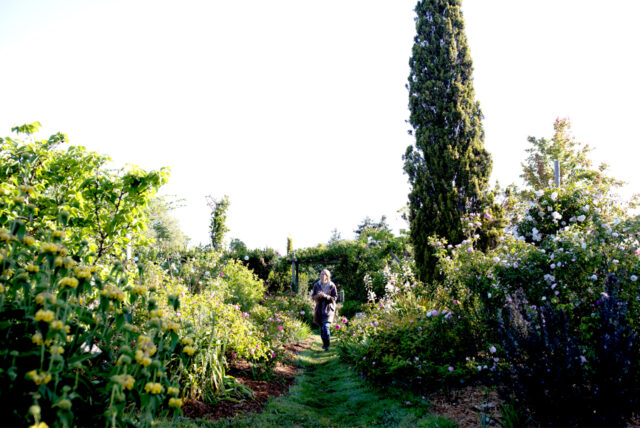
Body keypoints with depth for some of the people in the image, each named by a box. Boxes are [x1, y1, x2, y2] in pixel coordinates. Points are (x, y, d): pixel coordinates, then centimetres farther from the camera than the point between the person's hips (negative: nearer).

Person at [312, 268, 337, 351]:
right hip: (319, 308, 4)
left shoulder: (332, 286, -7)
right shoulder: (316, 285, 2)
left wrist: (326, 296, -23)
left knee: (326, 326, -16)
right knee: (321, 327, 10)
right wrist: (318, 296, -16)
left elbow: (335, 298, -6)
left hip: (328, 308, -4)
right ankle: (324, 343, 28)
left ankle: (327, 345, -6)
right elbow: (313, 296, 7)